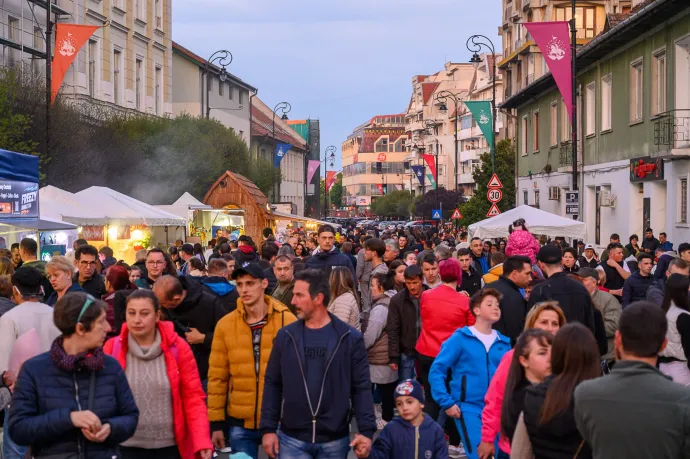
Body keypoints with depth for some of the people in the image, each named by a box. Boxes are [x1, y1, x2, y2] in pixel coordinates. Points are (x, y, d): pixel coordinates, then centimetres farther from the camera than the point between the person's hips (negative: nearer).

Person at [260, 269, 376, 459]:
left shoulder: (350, 338, -3)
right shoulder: (285, 336, 2)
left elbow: (361, 387, -2)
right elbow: (273, 384, 5)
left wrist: (367, 430, -10)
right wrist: (268, 428, 0)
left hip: (335, 440, -1)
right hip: (292, 439, 1)